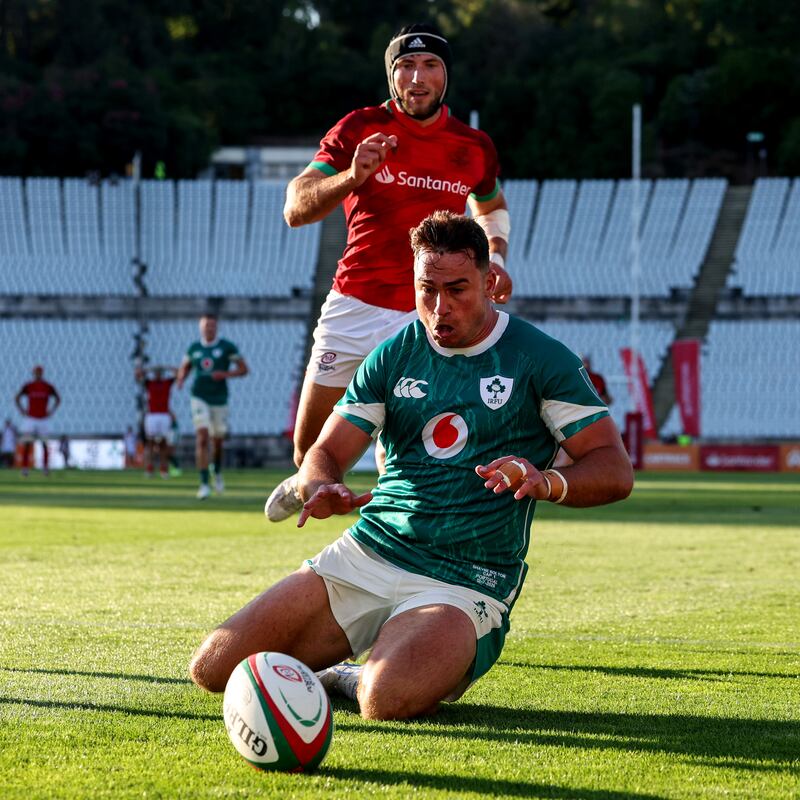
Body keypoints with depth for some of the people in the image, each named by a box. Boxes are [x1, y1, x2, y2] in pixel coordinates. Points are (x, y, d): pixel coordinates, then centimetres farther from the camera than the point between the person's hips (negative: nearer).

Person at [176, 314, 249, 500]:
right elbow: (184, 367, 20)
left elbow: (244, 369, -3)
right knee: (202, 438, -15)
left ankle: (218, 472, 41)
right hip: (200, 398, 0)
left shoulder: (227, 347, -2)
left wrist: (225, 374, -19)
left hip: (219, 399, 0)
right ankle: (204, 483, -16)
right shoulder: (194, 348, 6)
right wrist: (181, 379, -2)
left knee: (217, 441, 11)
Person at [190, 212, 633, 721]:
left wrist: (548, 483, -27)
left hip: (465, 580, -4)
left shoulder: (539, 359, -2)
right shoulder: (394, 356, 10)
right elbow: (324, 453, 10)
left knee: (386, 699, -35)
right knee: (213, 669, -8)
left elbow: (616, 472, -5)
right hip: (365, 555, 5)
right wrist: (322, 487, -16)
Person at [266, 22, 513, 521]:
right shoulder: (359, 130, -4)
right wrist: (352, 176, -29)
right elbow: (297, 209, -12)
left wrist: (496, 258, 8)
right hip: (354, 307, 0)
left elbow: (491, 205, 27)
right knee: (312, 453, 6)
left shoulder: (474, 148, 4)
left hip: (428, 319, 0)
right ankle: (308, 481, 41)